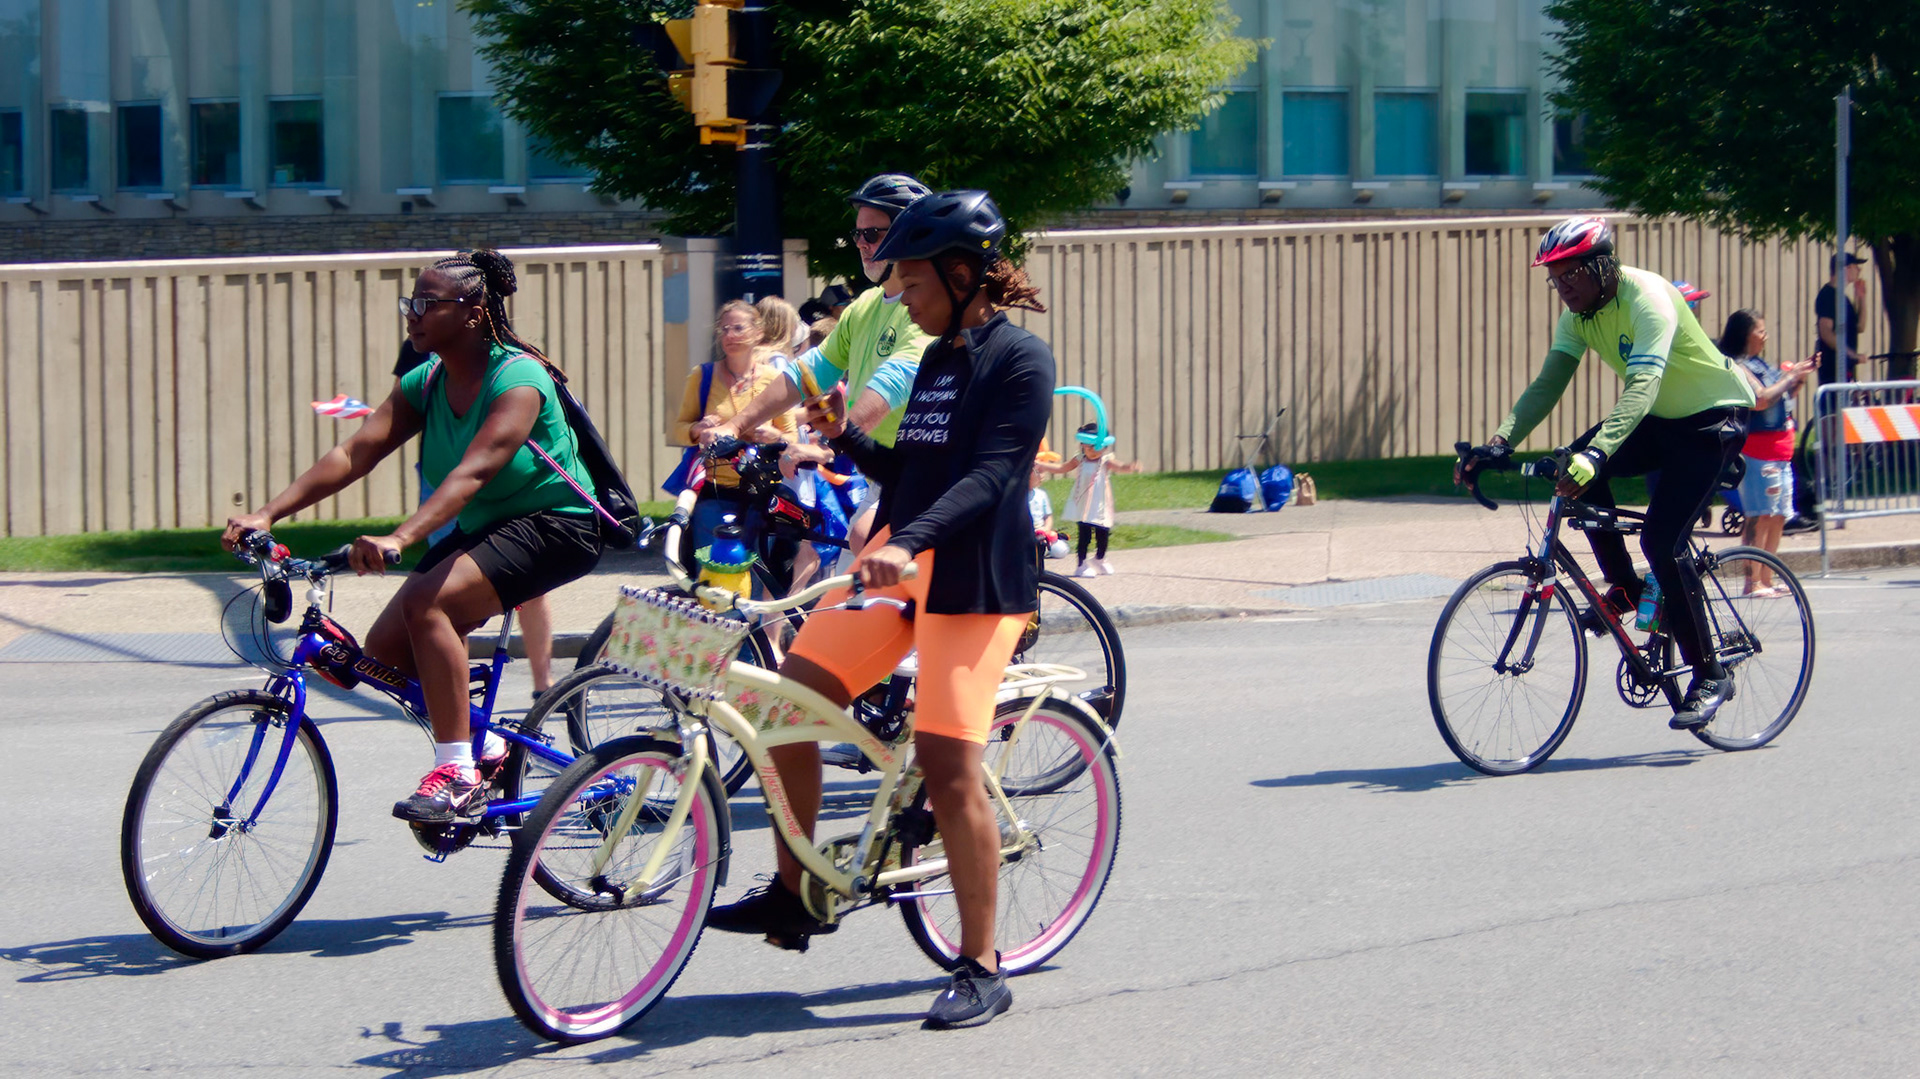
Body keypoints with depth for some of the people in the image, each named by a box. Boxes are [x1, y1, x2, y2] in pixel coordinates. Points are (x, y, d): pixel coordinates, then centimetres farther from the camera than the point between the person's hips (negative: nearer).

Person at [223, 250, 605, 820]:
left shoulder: (517, 380, -23)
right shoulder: (424, 383, -1)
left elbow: (473, 472, -37)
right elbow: (354, 452, -10)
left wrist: (398, 539, -51)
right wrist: (267, 513, -23)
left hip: (554, 527, -8)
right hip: (480, 529, 8)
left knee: (426, 602, -29)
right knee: (386, 647, -4)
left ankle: (458, 776, -25)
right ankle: (483, 746, 17)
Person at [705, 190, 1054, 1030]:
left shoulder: (1018, 358, -8)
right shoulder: (936, 360, 18)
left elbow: (988, 476, -20)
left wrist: (909, 543, -33)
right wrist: (845, 434, 5)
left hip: (974, 578, -8)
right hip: (896, 559, 8)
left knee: (948, 765, -12)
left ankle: (981, 971, -2)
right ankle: (792, 896, 11)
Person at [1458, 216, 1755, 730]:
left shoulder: (1646, 298, -28)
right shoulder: (1578, 314, -4)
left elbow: (1642, 386, -40)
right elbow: (1547, 384, -11)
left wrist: (1596, 454, -54)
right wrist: (1498, 443, -26)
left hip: (1714, 418, -8)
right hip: (1660, 419, 8)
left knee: (1660, 539, -20)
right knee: (1577, 469, -18)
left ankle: (1710, 676, -9)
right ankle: (1624, 587, 1)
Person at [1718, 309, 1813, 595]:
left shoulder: (1760, 365, 17)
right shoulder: (1738, 367, -10)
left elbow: (1782, 399, 24)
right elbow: (1760, 400, -22)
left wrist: (1798, 377, 10)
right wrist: (1790, 377, -12)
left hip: (1780, 451, 10)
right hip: (1758, 450, -10)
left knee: (1777, 517, 10)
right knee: (1760, 517, -11)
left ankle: (1766, 579, 14)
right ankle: (1753, 581, -11)